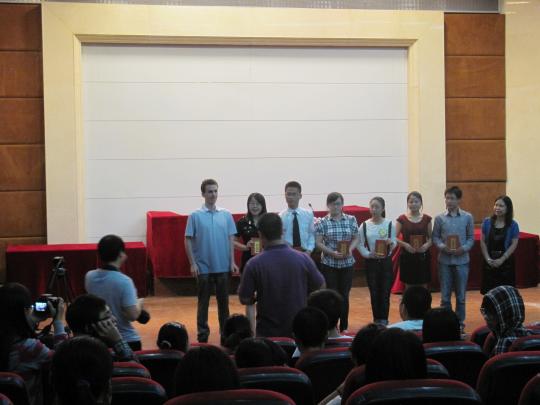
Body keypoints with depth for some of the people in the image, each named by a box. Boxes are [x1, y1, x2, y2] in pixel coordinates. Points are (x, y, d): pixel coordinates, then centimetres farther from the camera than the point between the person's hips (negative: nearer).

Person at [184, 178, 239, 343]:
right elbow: (188, 240, -3)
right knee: (203, 301, 6)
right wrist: (193, 263, -8)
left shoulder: (226, 215, 3)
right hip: (203, 267, -2)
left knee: (223, 300, 9)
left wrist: (232, 261, 1)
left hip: (223, 266, 2)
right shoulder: (195, 216, -3)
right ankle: (202, 333, 15)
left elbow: (231, 239, 6)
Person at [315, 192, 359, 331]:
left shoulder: (351, 220, 3)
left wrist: (350, 249, -12)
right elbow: (318, 243, -6)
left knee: (344, 295, 9)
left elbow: (355, 238, 7)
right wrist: (332, 252, -19)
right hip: (329, 264, -2)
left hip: (347, 263, 2)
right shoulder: (322, 222, -4)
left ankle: (344, 327, 20)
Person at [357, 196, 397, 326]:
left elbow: (394, 243, 3)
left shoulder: (389, 224, -2)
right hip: (371, 263, 1)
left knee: (385, 291, 1)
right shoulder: (364, 225, -1)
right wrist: (367, 254, -13)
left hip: (386, 262, -1)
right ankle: (376, 319, 17)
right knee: (374, 292, 7)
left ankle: (383, 320, 10)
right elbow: (360, 244, 3)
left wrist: (391, 243, -19)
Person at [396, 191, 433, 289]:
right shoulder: (402, 219, 0)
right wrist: (404, 244, -18)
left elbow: (431, 237, 9)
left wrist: (427, 245, -12)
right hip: (407, 256, -1)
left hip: (423, 257, 1)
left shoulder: (427, 219, 5)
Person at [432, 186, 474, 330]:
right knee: (445, 294, 6)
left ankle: (459, 322, 19)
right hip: (444, 260, 0)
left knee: (461, 294, 7)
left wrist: (464, 248, -15)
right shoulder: (439, 218, 0)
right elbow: (435, 237, 3)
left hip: (462, 260, 0)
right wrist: (442, 246, -16)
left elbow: (471, 237, 2)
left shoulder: (468, 217, -1)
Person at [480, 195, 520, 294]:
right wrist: (488, 259, -9)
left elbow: (514, 244, -6)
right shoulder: (487, 222, 1)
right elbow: (483, 242, 2)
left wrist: (502, 259, -14)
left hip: (506, 263, -1)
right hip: (489, 263, 1)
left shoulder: (513, 225, -3)